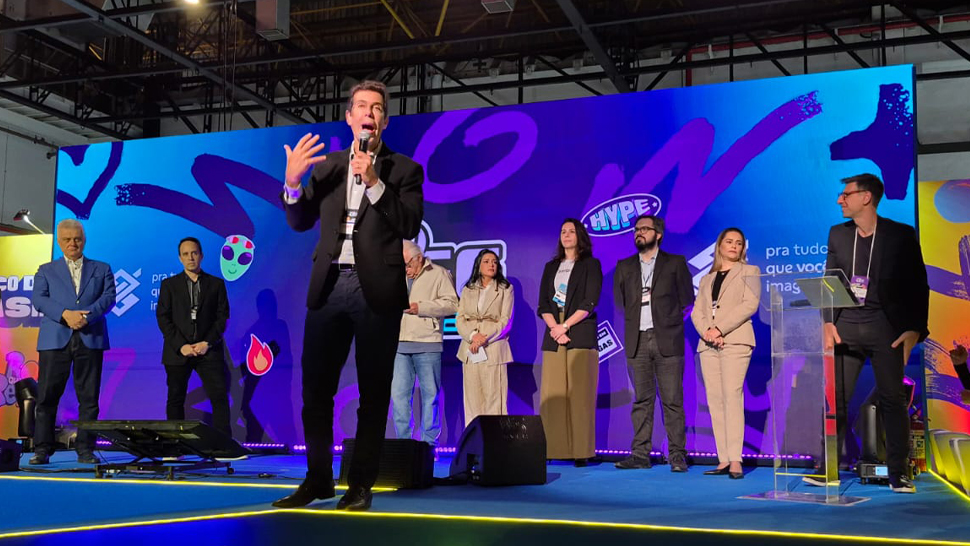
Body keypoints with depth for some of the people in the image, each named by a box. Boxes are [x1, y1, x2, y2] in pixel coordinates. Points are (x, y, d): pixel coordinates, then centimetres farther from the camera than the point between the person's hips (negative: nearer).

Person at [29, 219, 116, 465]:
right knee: (47, 396, -2)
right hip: (55, 340, 0)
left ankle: (85, 449, 5)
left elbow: (109, 297, 2)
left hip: (90, 339, 0)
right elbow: (38, 299, 2)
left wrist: (87, 316, -14)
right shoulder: (46, 270, 16)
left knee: (88, 398, 0)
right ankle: (42, 449, 3)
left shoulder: (102, 269, 16)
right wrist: (65, 314, -15)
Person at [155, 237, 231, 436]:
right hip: (178, 352, 1)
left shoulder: (216, 284, 10)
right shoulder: (169, 284, 10)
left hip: (208, 350, -1)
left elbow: (222, 316, 4)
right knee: (175, 399, 4)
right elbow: (163, 317, 2)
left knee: (220, 397, -9)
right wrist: (181, 346, -10)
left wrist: (208, 343, -10)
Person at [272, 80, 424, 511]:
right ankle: (318, 478, 17)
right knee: (315, 388, 5)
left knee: (372, 392, 2)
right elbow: (300, 221, 11)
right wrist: (293, 181, -6)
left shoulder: (404, 169, 5)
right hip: (329, 286, 3)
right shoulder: (327, 165, 14)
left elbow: (410, 226, -7)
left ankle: (361, 484, 10)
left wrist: (374, 183, -15)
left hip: (377, 289, -3)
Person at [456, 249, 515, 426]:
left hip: (493, 348, -3)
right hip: (470, 349, 3)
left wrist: (484, 339, -12)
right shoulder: (467, 290, 16)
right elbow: (460, 319, 8)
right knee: (472, 398, 2)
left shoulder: (506, 289, 8)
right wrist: (473, 336, -11)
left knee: (494, 398, -8)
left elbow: (505, 322, -1)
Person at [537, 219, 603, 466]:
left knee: (580, 395, -8)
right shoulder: (551, 267, 20)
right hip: (553, 336, 4)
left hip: (581, 335, -4)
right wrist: (554, 328, -7)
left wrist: (565, 326, -11)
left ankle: (581, 451, -8)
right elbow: (543, 304, 11)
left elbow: (590, 302, -4)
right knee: (552, 395, -3)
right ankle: (552, 449, -4)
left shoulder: (591, 265, 8)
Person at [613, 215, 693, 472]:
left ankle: (677, 455, -1)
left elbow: (686, 300, 6)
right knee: (641, 399, 3)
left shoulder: (675, 263, 6)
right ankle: (640, 454, 5)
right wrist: (634, 321, 7)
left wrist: (671, 322, 3)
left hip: (667, 340, -3)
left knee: (672, 399, -4)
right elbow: (620, 301, 17)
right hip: (637, 341, 3)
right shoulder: (624, 267, 14)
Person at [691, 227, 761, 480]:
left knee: (732, 397, -16)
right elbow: (696, 312, 12)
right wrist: (708, 331, -10)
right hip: (708, 345, 5)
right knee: (715, 401, -1)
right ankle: (723, 460, -1)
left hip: (735, 342, -5)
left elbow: (750, 304, -4)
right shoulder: (707, 279, 24)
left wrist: (720, 329, -12)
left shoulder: (749, 272, 12)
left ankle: (735, 460, -20)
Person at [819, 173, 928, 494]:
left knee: (892, 398, 0)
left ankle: (899, 473, 8)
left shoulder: (901, 235, -2)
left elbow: (918, 285, -2)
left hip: (886, 326, -3)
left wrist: (915, 329, -11)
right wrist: (827, 323, -4)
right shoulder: (837, 234, 9)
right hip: (846, 326, 3)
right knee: (836, 397, 1)